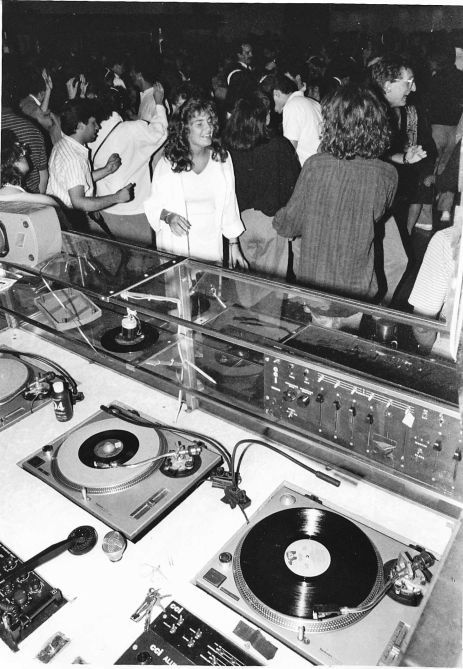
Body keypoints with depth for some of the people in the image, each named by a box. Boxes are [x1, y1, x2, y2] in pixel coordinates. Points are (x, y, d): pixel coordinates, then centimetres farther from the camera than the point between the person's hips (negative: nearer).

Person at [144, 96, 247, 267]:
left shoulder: (222, 158, 2)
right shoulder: (167, 163, -7)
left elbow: (229, 205, 6)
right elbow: (153, 205, -2)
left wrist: (234, 245, 6)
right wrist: (168, 216, -23)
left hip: (212, 247, 2)